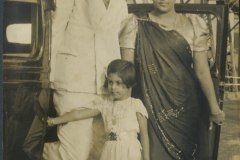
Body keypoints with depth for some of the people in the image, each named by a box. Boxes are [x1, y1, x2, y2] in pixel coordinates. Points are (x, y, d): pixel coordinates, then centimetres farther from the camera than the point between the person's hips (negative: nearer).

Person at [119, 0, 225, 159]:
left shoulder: (193, 25, 2)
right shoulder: (137, 24, 0)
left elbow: (202, 70, 1)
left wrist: (214, 107, 1)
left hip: (185, 105, 1)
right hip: (152, 104, -1)